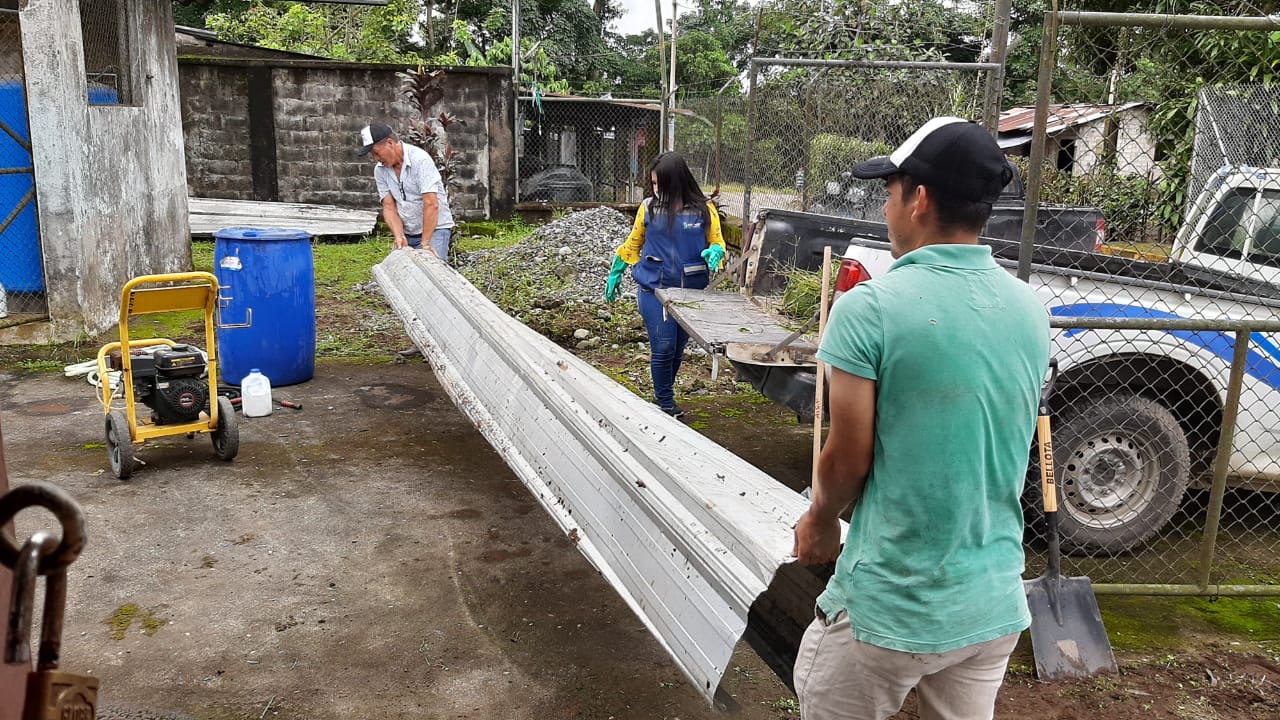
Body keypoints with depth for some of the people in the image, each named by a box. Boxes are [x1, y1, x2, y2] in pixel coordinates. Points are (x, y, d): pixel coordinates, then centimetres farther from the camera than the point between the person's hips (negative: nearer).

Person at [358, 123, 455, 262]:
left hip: (434, 229, -6)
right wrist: (399, 237, -19)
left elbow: (431, 204, -25)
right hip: (406, 233, 6)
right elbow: (389, 206, -1)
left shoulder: (419, 159, -18)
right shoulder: (380, 170, 2)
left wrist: (425, 244, -27)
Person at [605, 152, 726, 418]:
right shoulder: (649, 207, 1)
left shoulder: (704, 209, -2)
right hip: (654, 289, -1)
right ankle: (666, 404, 8)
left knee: (678, 348, 11)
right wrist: (615, 274, 17)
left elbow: (717, 242, 8)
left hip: (691, 291, 1)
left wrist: (714, 252, -16)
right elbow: (633, 244, 14)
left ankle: (663, 395, 30)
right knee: (663, 347, -8)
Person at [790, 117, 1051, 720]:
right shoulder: (1030, 310, 1)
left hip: (890, 607, -5)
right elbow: (1001, 447, 10)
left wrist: (820, 520, 8)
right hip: (996, 604, 6)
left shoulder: (869, 308, -19)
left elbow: (848, 458, -13)